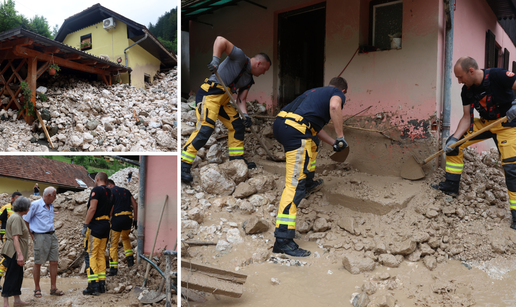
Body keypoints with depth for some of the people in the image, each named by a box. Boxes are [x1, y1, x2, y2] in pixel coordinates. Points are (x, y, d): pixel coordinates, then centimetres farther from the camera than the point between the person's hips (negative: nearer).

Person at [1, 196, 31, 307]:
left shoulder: (17, 217, 15)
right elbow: (15, 237, -24)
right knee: (11, 276, -5)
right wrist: (20, 254, -29)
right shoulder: (16, 218, -17)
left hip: (16, 252, 10)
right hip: (14, 251, -10)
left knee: (18, 275, 14)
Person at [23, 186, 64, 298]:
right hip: (40, 236, -6)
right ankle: (37, 289, 15)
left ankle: (53, 288, 11)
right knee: (38, 263, 3)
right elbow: (25, 220, -5)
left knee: (54, 262, 4)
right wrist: (32, 235, -5)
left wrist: (52, 232, 14)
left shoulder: (51, 206, 14)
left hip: (52, 235, 7)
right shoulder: (35, 205, -8)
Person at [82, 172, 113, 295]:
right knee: (101, 255, 12)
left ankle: (93, 286, -8)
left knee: (91, 255, -5)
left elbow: (92, 208, -16)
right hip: (106, 225, 8)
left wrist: (85, 225, -13)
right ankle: (102, 284, 12)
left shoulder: (96, 190, -8)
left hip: (95, 225, -8)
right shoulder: (110, 192, 17)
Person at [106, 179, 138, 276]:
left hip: (117, 218, -5)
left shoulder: (110, 192, 1)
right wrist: (135, 220, 16)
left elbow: (110, 208, -10)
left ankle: (113, 268, 1)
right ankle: (129, 257, 19)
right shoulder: (126, 191, 18)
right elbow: (135, 205, 13)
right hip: (128, 218, 6)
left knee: (113, 244, 4)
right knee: (125, 237, 32)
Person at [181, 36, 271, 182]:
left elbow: (240, 100, 14)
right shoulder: (240, 57, -4)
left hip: (222, 100, 10)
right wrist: (215, 60, -26)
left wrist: (245, 115, -5)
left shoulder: (248, 80, 20)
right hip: (209, 94, -10)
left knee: (237, 125, 13)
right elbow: (220, 40, -13)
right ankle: (183, 165, -23)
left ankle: (237, 160, 24)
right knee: (205, 128, -22)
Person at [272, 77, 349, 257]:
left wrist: (333, 143, 41)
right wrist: (340, 137, -6)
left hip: (280, 122, 9)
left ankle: (309, 183, 53)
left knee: (312, 141, 39)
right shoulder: (338, 93, 14)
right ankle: (283, 240, -18)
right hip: (295, 130, -9)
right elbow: (334, 106, -12)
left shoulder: (315, 91, 35)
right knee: (295, 185, -13)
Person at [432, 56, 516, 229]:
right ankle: (451, 186, 9)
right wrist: (455, 138, -13)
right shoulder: (467, 91, -5)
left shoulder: (497, 76, -25)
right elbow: (467, 117, -2)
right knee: (453, 144, 0)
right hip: (484, 122, 7)